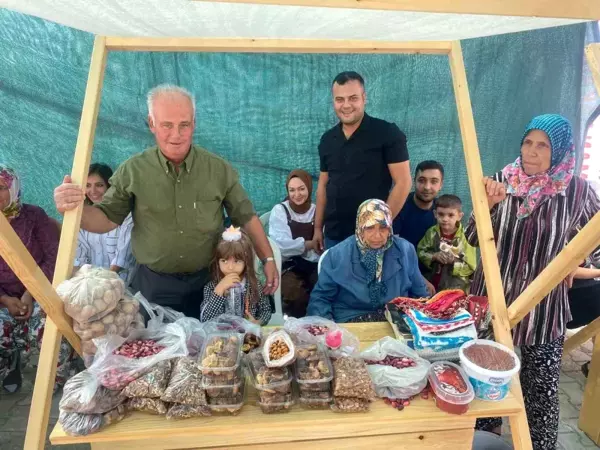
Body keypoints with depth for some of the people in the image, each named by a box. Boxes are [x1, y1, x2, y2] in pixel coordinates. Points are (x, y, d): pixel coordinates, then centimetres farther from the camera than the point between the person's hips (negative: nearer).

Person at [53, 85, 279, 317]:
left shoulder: (219, 169, -7)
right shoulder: (132, 170, -8)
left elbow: (246, 217, -1)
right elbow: (106, 219, -3)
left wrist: (268, 259, -2)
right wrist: (76, 209, -24)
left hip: (206, 281, 1)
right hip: (153, 285, 0)